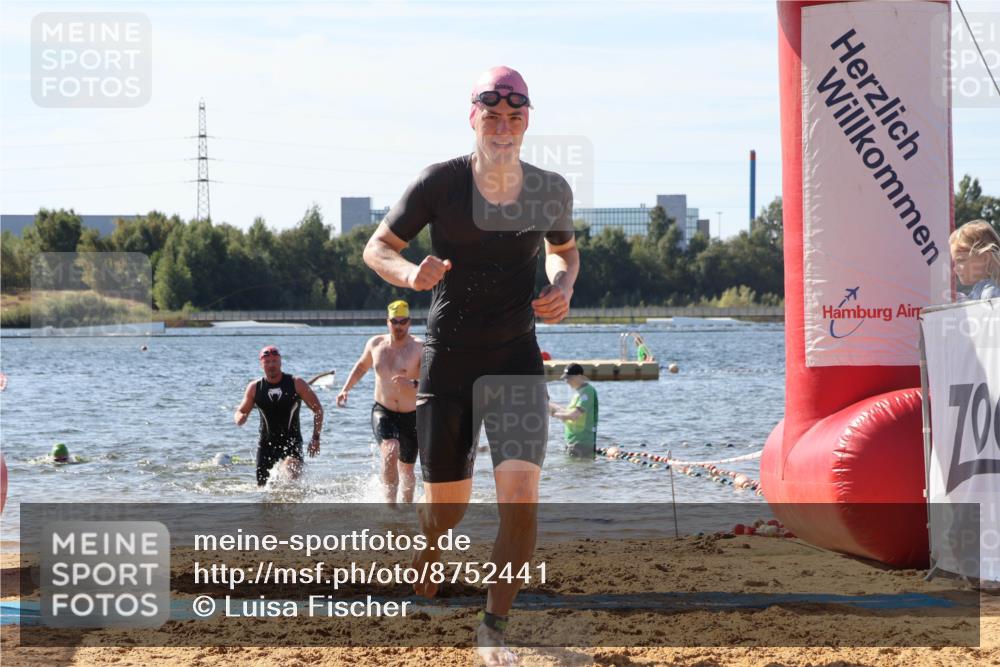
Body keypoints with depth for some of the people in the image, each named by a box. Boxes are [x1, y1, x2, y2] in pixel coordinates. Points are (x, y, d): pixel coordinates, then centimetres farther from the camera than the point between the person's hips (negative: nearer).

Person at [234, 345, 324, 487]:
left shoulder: (296, 384, -2)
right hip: (267, 443, 3)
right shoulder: (255, 387, 3)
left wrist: (316, 438, -3)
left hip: (291, 441, -3)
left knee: (291, 471, -31)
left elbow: (317, 409, 4)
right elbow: (241, 412, 10)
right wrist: (240, 418, -16)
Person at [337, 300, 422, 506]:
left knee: (406, 469, 12)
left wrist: (413, 384, -41)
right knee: (390, 452, -28)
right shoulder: (375, 344, 1)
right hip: (383, 412, 1)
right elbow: (361, 366, 23)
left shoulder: (419, 348, -12)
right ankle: (390, 504, -28)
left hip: (410, 417, -1)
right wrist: (345, 389, 13)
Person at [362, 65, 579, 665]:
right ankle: (421, 589, 40)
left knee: (521, 499, -16)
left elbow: (564, 250, 19)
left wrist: (563, 287, -4)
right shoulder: (440, 184, -10)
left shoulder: (551, 191, -2)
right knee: (446, 508, 7)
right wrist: (409, 274, -23)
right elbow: (377, 248, -1)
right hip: (447, 362, -1)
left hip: (517, 359, 1)